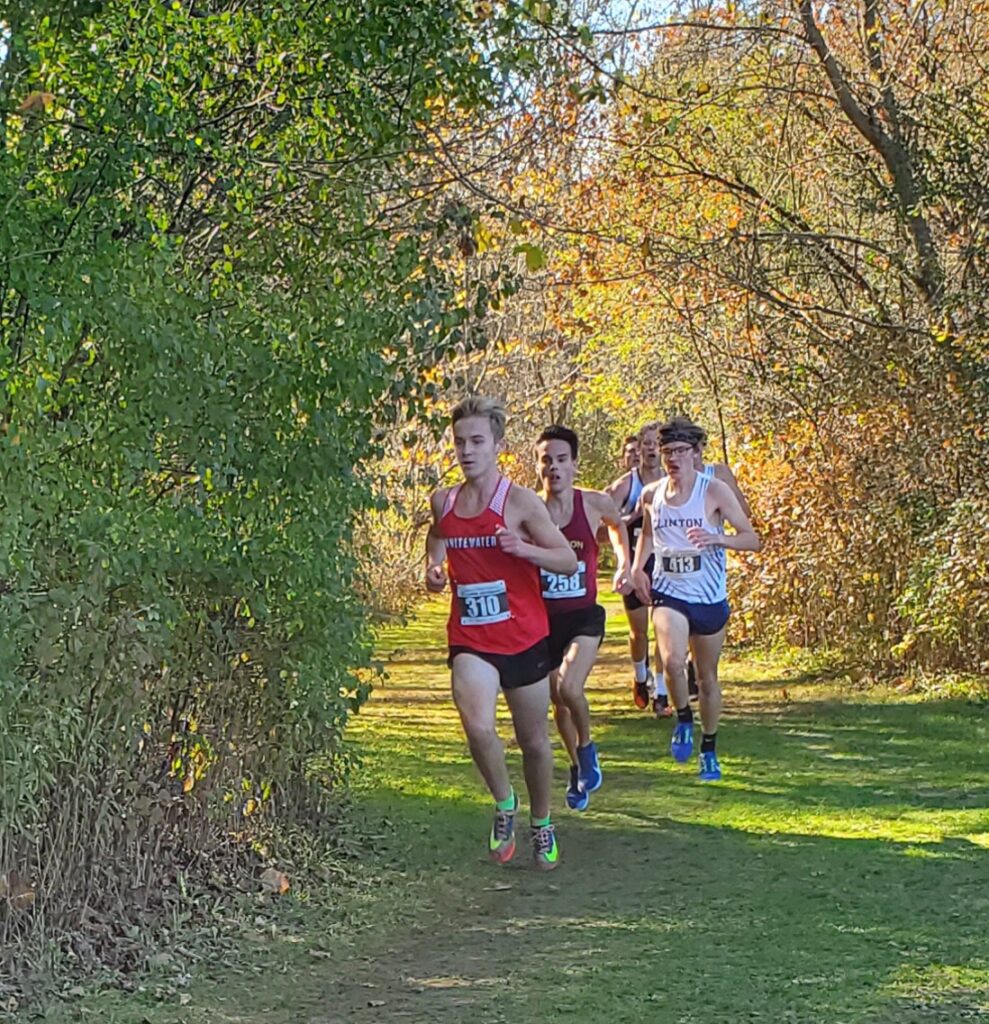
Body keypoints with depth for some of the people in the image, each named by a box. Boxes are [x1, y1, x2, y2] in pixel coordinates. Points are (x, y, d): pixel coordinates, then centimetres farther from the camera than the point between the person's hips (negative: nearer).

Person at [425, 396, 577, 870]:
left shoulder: (520, 501, -9)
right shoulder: (443, 502, 4)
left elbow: (569, 560, -8)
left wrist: (523, 548, -25)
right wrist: (434, 566, 7)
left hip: (523, 637, -1)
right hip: (470, 640, 2)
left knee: (534, 739, 11)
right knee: (478, 726, -23)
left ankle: (542, 823, 35)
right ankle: (504, 804, 4)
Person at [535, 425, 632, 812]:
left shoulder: (595, 504, -5)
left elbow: (617, 524, 19)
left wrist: (623, 564, 12)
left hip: (583, 616, -2)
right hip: (543, 618, 2)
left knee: (569, 687, -24)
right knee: (558, 700, 12)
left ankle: (587, 748, 5)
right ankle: (577, 767, 38)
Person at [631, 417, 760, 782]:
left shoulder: (714, 491, -8)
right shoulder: (651, 495, 2)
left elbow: (753, 539, -9)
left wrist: (717, 539, -27)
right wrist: (638, 566, 7)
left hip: (709, 598, -1)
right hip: (668, 594, 1)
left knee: (707, 677, 10)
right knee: (673, 661, -25)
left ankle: (709, 750, 28)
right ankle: (683, 720, 3)